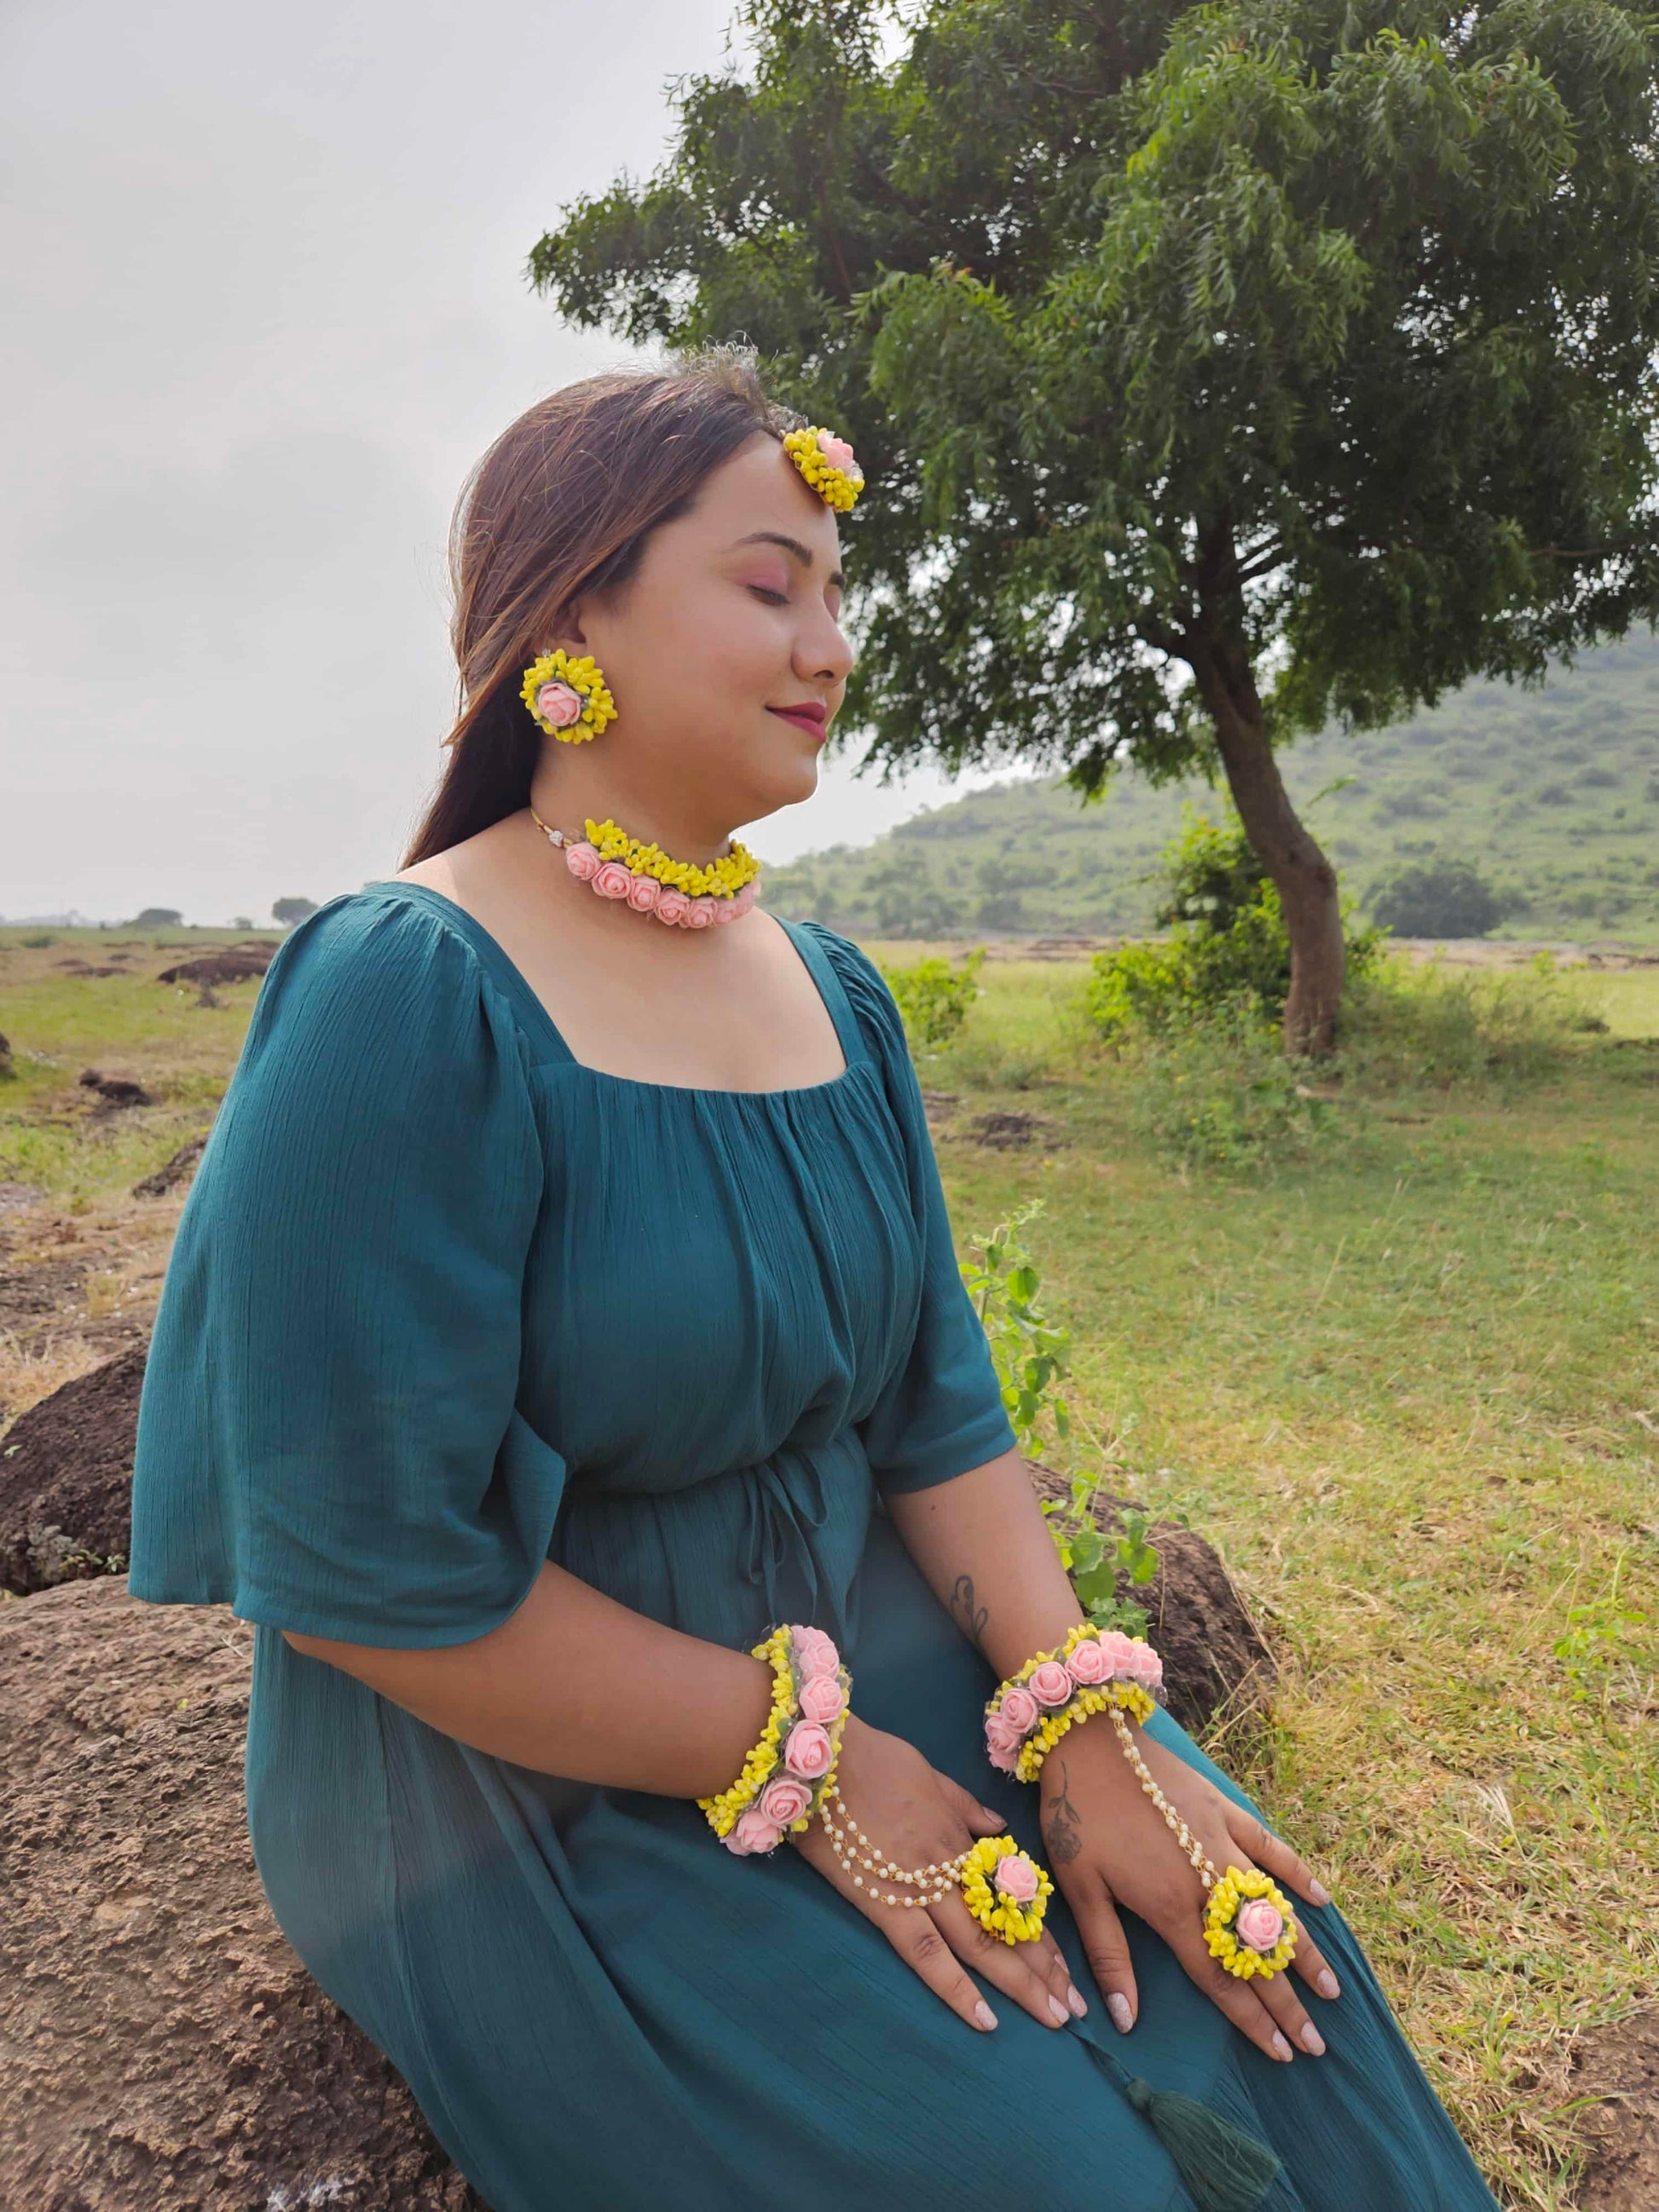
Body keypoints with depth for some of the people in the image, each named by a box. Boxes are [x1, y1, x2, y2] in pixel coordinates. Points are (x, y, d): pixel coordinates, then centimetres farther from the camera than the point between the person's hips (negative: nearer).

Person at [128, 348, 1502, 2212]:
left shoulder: (829, 991, 1)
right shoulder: (407, 1000, -22)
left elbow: (936, 1398, 2)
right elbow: (364, 1570, -23)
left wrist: (1087, 1716, -10)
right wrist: (804, 1761, -17)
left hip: (857, 1632, 6)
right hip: (524, 1774, -6)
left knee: (1266, 2025, 0)